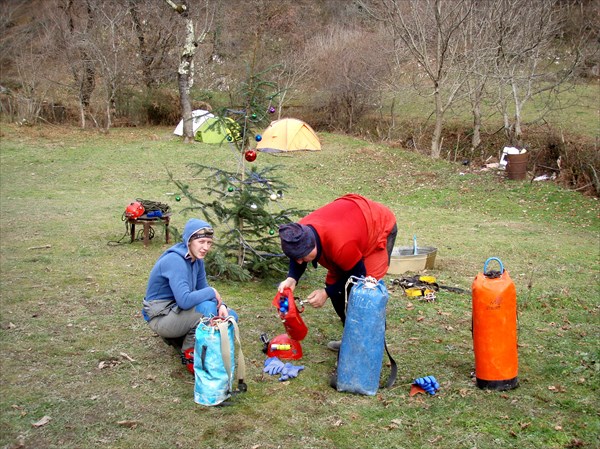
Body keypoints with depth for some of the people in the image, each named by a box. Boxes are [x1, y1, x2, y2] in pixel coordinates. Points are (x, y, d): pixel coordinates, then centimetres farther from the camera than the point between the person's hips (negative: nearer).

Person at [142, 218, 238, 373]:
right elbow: (184, 300, -37)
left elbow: (203, 288, 9)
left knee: (230, 317, 4)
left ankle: (178, 337, 13)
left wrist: (221, 305, -11)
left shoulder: (197, 259, 0)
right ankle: (189, 354, -11)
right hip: (161, 317, -9)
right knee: (207, 307, -32)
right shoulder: (175, 260, -27)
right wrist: (212, 292, -21)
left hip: (177, 310, 9)